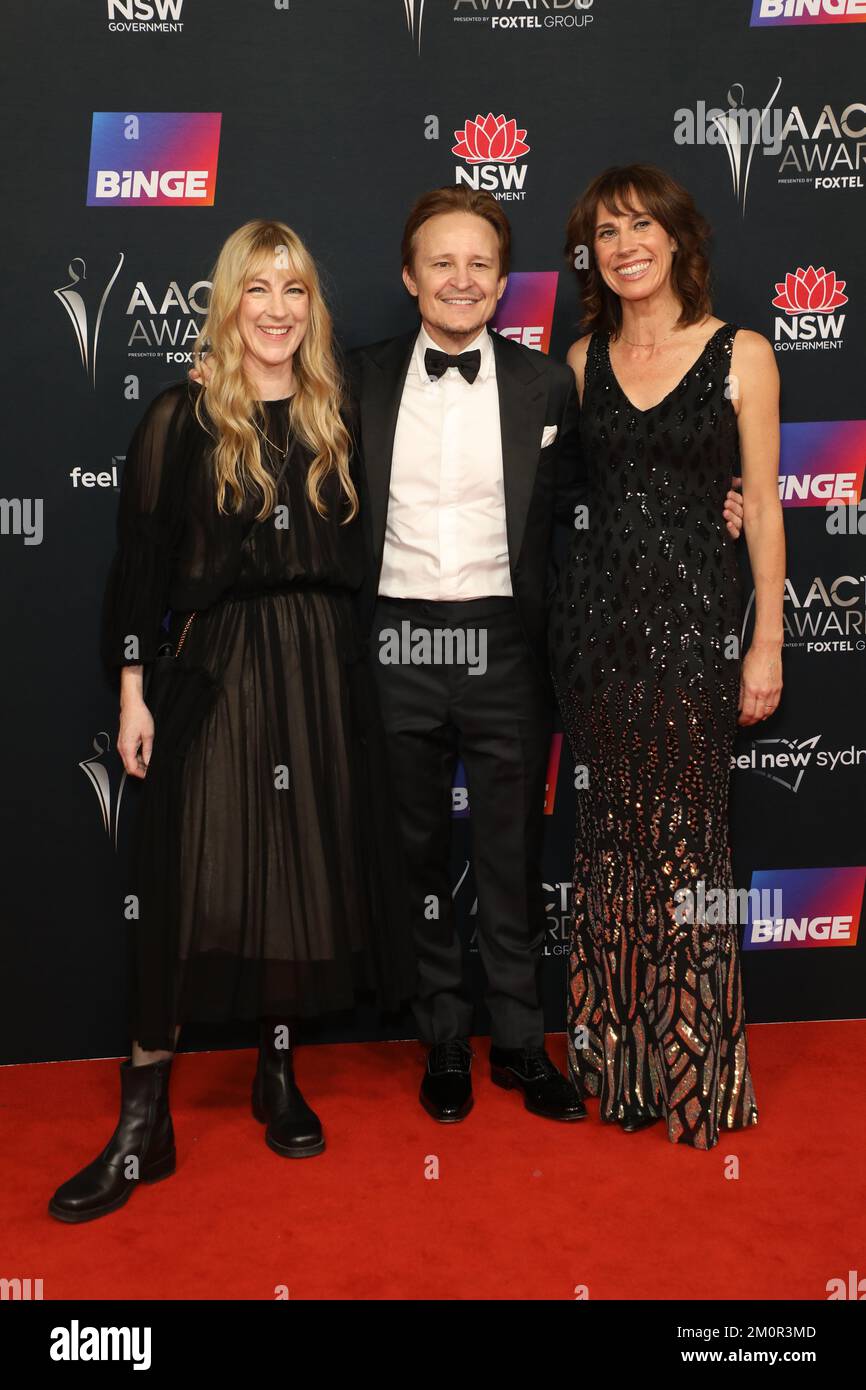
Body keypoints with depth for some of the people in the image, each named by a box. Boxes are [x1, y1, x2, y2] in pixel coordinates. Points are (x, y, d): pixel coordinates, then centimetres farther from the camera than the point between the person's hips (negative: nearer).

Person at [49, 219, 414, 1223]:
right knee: (193, 883, -5)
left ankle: (278, 1075, 27)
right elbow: (141, 561, -2)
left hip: (322, 669, 4)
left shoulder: (334, 417, 11)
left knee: (307, 868, 8)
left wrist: (339, 660, 7)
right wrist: (133, 692, -5)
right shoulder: (181, 418, 0)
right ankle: (143, 1122, 6)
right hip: (217, 668, -3)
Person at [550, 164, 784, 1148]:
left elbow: (761, 505, 0)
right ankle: (615, 1061, 24)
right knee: (610, 836, 9)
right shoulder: (583, 359, 11)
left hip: (693, 616, -3)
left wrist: (767, 643, -4)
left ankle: (694, 1073, 17)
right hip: (594, 612, 3)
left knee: (685, 836, 0)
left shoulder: (741, 355, 1)